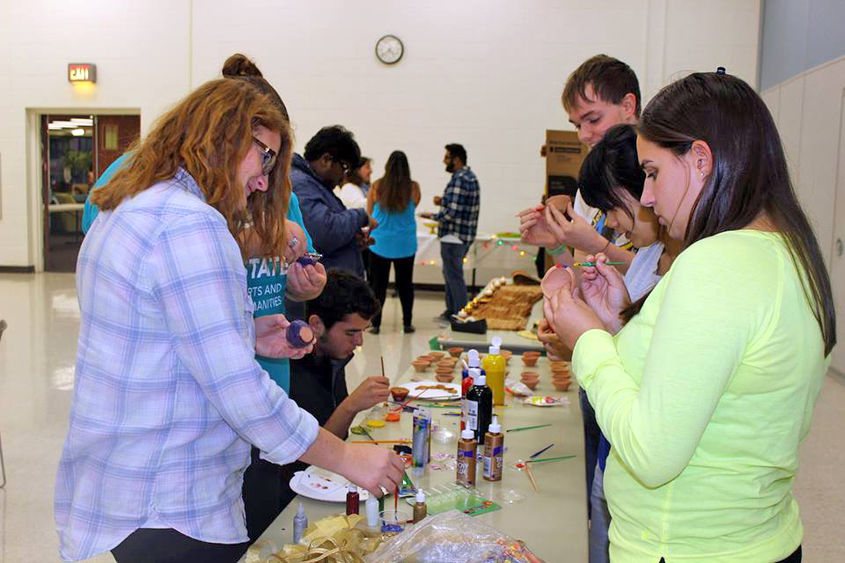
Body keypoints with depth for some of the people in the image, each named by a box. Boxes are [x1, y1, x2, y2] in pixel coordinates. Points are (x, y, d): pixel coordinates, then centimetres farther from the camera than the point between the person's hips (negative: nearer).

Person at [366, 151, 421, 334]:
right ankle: (407, 323, 16)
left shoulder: (376, 186, -6)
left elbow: (369, 213, 5)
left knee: (378, 284, 6)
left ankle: (375, 323, 7)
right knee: (405, 284, 11)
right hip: (405, 245, 1)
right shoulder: (413, 188, -6)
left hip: (380, 243, -1)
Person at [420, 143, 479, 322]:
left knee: (454, 276, -1)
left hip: (454, 236, -10)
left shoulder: (459, 179, -20)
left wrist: (432, 216, -10)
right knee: (450, 273, 20)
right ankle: (451, 311, 30)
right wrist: (443, 201, 12)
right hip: (465, 234, 10)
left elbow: (451, 212, -24)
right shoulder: (470, 176, 13)